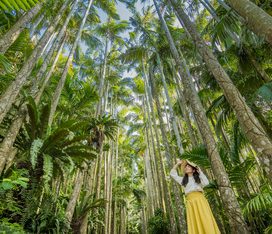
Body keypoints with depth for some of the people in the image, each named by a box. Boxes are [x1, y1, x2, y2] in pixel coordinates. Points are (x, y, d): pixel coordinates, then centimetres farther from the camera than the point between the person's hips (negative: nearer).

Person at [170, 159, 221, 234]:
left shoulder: (198, 177, 17)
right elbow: (172, 173, 24)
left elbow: (206, 183, -2)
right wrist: (178, 164, 23)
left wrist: (200, 171, 4)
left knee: (205, 221, -8)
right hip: (190, 203, 2)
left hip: (200, 200, -1)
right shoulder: (183, 180, 22)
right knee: (194, 223, -4)